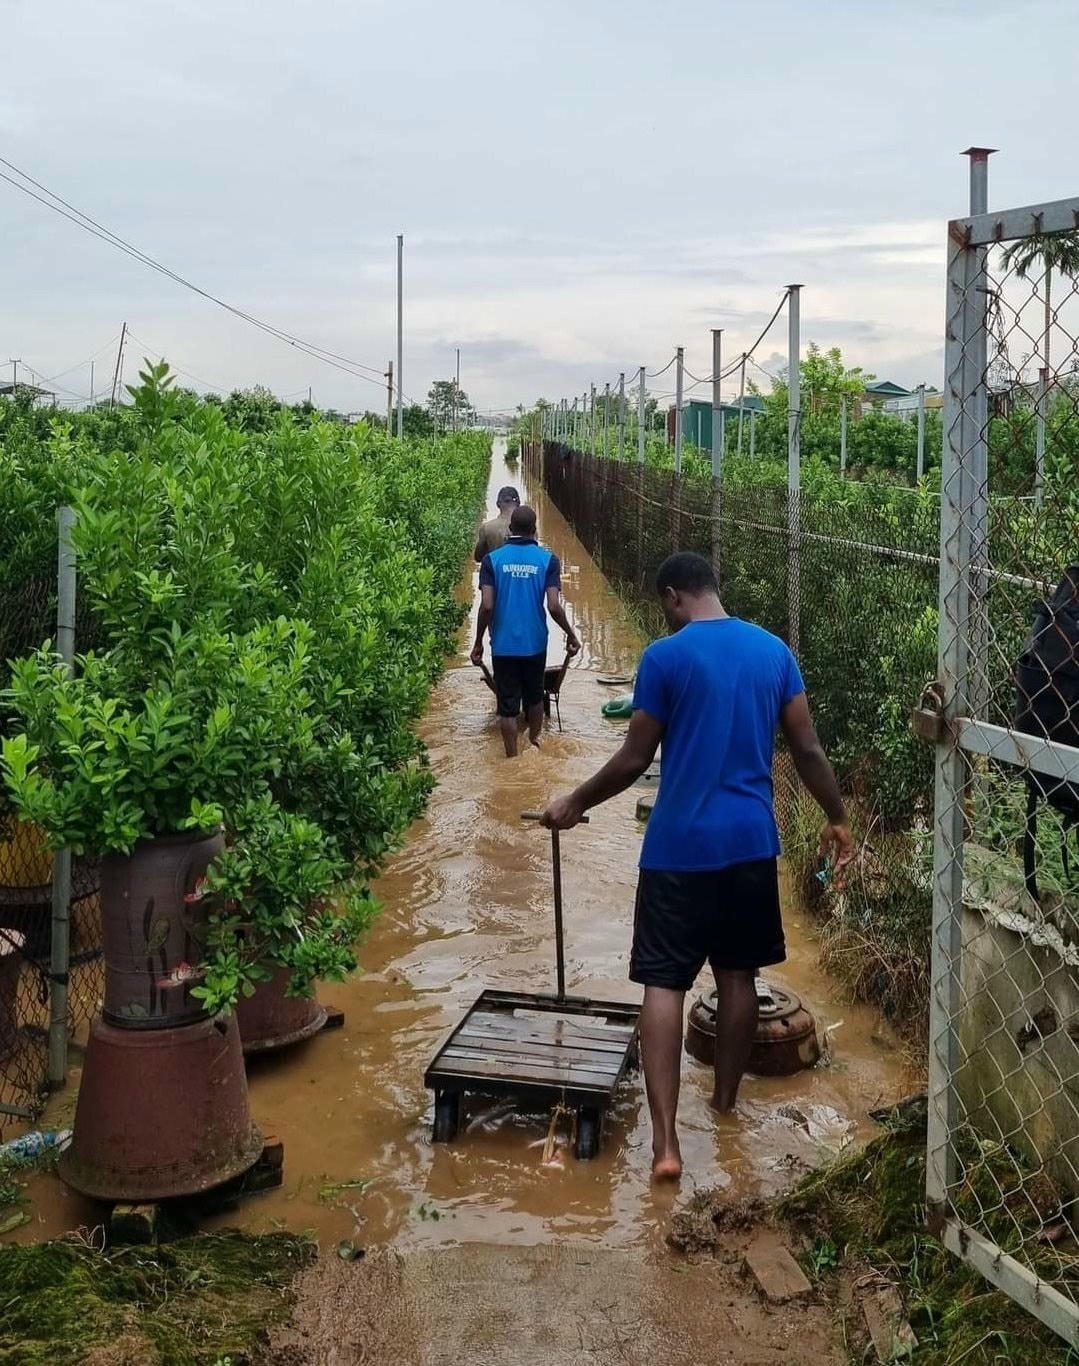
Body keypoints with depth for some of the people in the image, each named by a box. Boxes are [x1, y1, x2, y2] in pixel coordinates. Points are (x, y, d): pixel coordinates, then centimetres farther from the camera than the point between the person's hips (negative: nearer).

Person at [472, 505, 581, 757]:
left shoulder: (492, 559, -6)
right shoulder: (548, 560, -6)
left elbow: (487, 606, -13)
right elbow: (554, 606, -13)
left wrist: (478, 643, -3)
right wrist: (571, 634, 2)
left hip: (503, 645, -1)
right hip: (535, 643, 1)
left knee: (508, 705, 6)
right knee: (534, 695, 23)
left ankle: (513, 758, 10)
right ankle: (534, 740, 42)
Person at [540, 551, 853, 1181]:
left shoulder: (665, 656, -9)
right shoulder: (774, 650, 4)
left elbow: (634, 760, -6)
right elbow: (809, 750, 5)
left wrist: (576, 803, 8)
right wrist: (837, 819, 18)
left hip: (681, 845, -4)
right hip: (751, 841, 5)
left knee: (664, 983, -1)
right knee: (738, 975, 18)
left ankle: (666, 1140, -8)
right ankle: (726, 1101, 33)